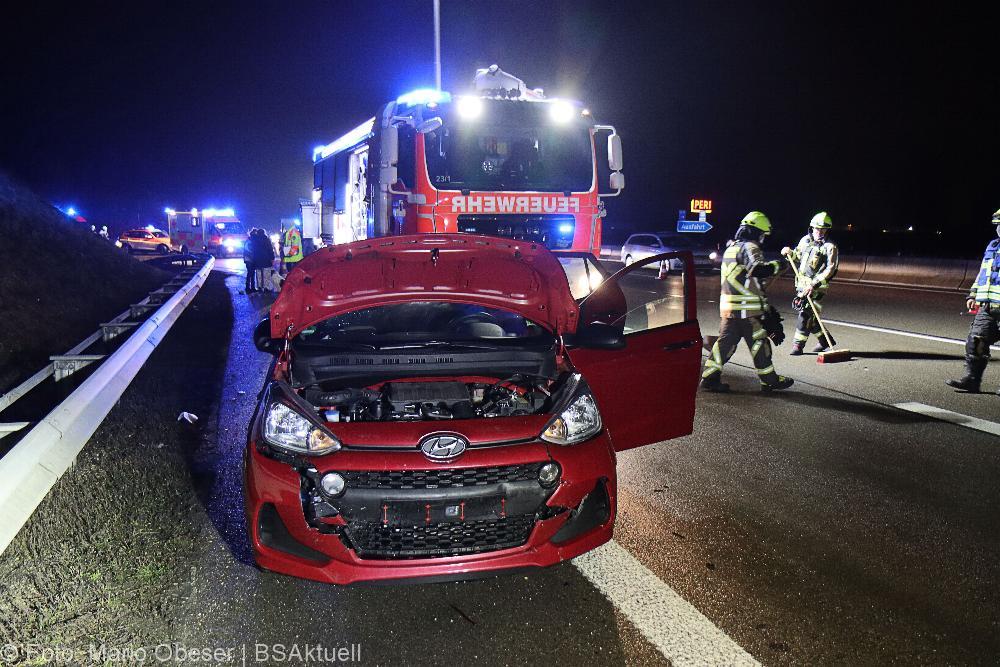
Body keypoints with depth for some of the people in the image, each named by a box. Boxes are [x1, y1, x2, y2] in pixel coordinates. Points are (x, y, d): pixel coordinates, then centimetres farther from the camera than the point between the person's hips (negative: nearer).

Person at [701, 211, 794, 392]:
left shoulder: (731, 247, 17)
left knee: (726, 341, 10)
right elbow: (757, 270, -30)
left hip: (728, 306, 8)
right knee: (759, 343, 4)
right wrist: (776, 265, -13)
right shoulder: (750, 248, -12)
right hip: (747, 309, -8)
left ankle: (709, 377, 7)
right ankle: (769, 380, 16)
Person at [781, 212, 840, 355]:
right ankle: (824, 341, 27)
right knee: (808, 315, 12)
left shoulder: (830, 247, -9)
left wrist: (814, 284, -25)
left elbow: (830, 269, -16)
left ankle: (798, 345, -4)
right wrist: (790, 253, 2)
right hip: (802, 283, 7)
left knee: (805, 313, -12)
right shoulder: (805, 240, 10)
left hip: (816, 286, -6)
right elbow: (798, 258, 24)